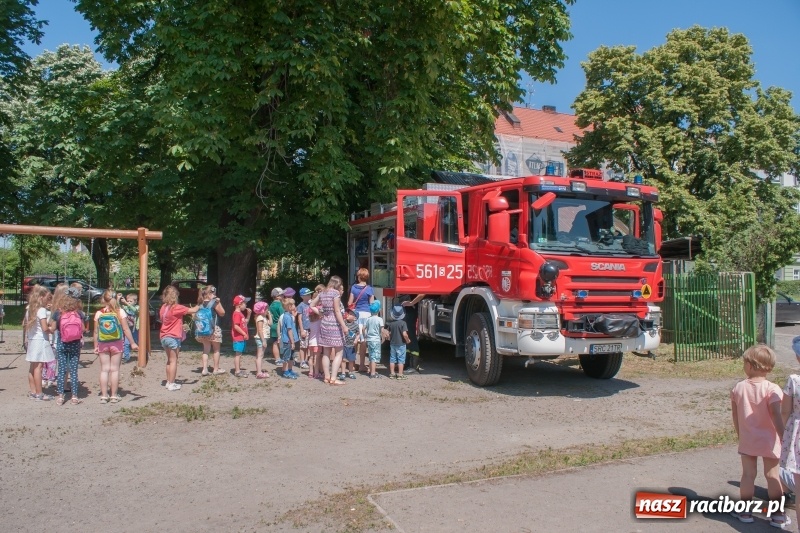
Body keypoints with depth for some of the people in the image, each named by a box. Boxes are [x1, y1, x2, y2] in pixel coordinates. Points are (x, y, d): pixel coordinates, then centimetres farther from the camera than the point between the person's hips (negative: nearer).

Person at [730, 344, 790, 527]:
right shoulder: (772, 389, -15)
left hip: (747, 441, 2)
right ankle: (778, 515, 18)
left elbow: (735, 416, 3)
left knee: (748, 474, 10)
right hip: (769, 441, -2)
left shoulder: (738, 388, -4)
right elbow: (776, 416, -20)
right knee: (772, 475, 9)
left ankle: (745, 511, 20)